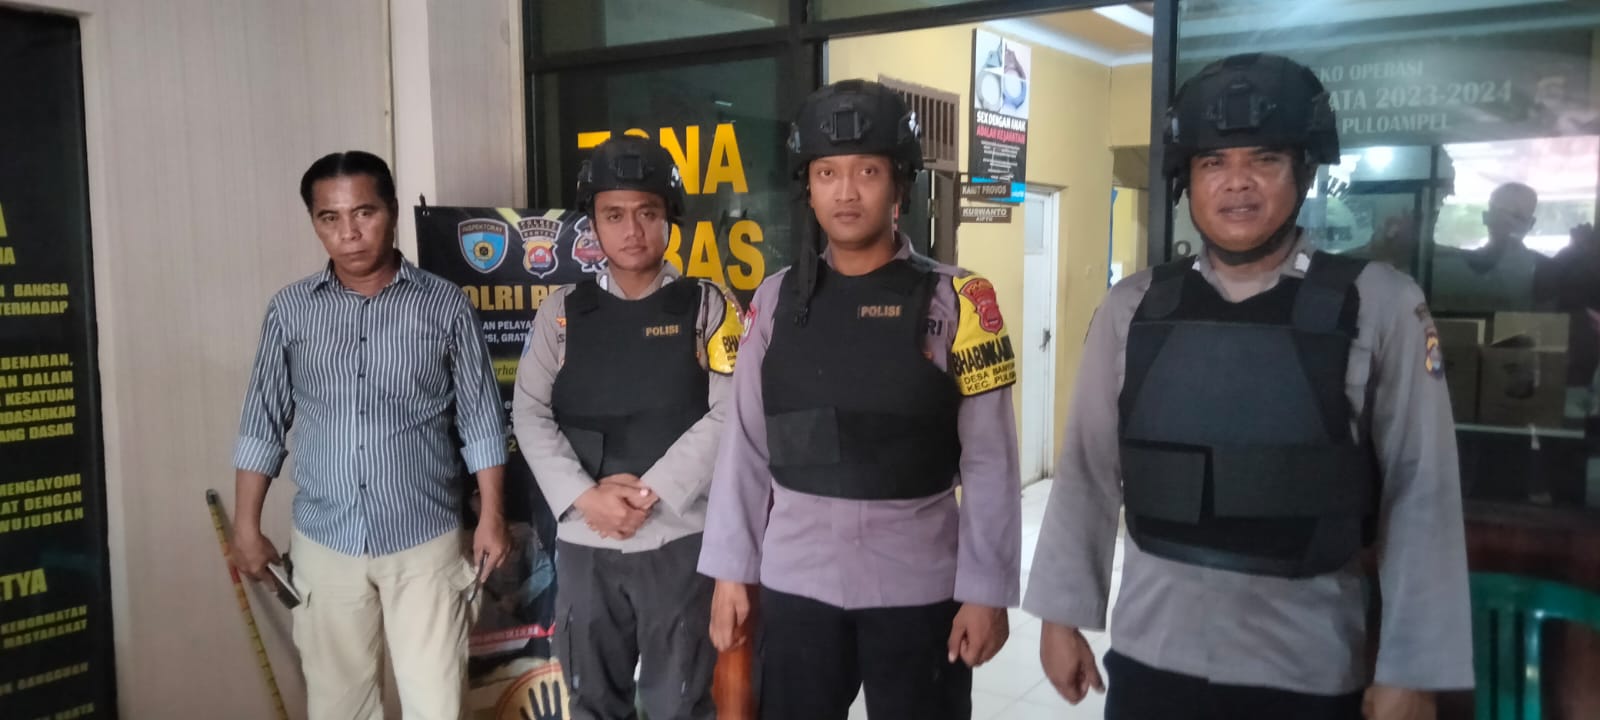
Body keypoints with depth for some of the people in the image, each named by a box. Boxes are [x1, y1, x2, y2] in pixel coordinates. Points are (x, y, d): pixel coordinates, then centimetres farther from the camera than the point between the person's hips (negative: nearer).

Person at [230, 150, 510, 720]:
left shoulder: (445, 305, -3)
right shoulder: (289, 310, 2)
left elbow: (480, 421, 0)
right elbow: (264, 423, 7)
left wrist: (491, 515, -4)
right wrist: (246, 526, 5)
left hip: (425, 542, -2)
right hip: (324, 545, 2)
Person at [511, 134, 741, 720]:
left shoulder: (707, 307, 0)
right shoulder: (562, 312, 6)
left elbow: (727, 416, -9)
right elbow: (530, 414, 1)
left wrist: (648, 492, -14)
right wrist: (586, 497, -12)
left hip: (678, 538, -2)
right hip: (584, 541, 3)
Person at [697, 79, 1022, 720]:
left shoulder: (955, 300, -5)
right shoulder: (776, 299, 3)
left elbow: (990, 461, -5)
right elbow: (744, 447, 6)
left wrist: (987, 590, -8)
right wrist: (731, 570, 5)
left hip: (919, 586, -2)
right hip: (795, 583, 3)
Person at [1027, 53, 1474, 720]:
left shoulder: (1380, 306, -7)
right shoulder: (1132, 309, -1)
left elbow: (1420, 496, -6)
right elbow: (1087, 473, 4)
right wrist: (1063, 615, 5)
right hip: (1150, 652, 2)